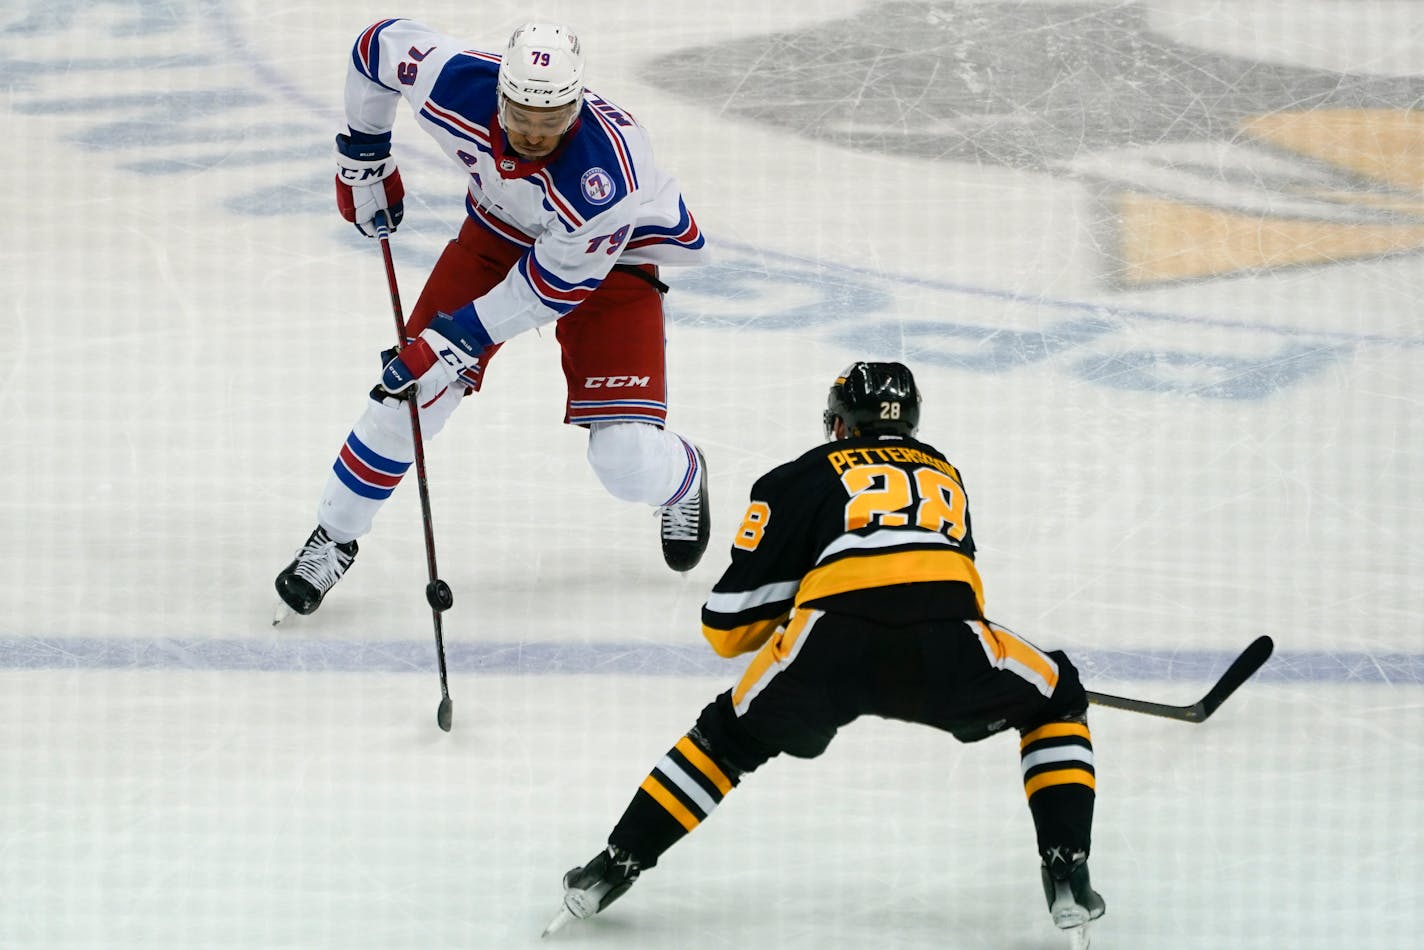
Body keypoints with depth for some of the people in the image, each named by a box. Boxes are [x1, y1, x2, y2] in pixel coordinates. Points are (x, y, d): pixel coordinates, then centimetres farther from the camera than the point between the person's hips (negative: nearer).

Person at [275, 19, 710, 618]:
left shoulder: (606, 170, -41)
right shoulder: (455, 84, -32)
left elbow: (557, 281, -29)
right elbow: (379, 44, -10)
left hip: (613, 257, -3)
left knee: (626, 461, -11)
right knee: (411, 393, -6)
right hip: (500, 228, 3)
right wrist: (362, 157, 1)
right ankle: (332, 538, 15)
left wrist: (458, 338, -27)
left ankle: (683, 480, 28)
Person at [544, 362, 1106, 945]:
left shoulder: (801, 477, 25)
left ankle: (613, 869, 25)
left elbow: (726, 626, 23)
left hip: (829, 651, -1)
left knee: (732, 733, 27)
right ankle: (1067, 877, 14)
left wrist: (778, 615, 45)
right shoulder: (942, 472, 35)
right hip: (945, 646, 1)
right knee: (1057, 702, 29)